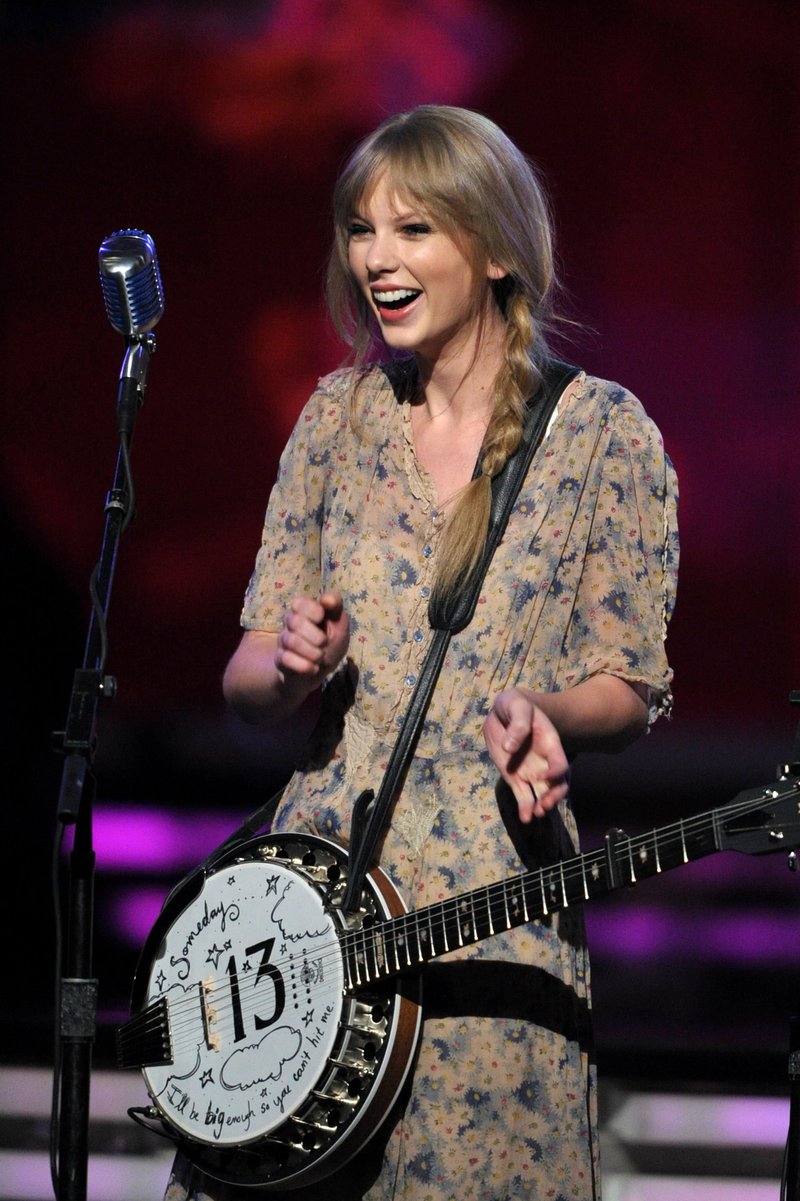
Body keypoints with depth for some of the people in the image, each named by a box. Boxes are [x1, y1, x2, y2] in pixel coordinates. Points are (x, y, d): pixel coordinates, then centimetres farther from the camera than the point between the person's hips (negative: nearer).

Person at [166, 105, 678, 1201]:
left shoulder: (602, 431, -2)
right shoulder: (340, 414, 8)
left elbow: (630, 690, 2)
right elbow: (246, 679, 9)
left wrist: (539, 713, -19)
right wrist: (293, 667, -13)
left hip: (494, 905, -3)